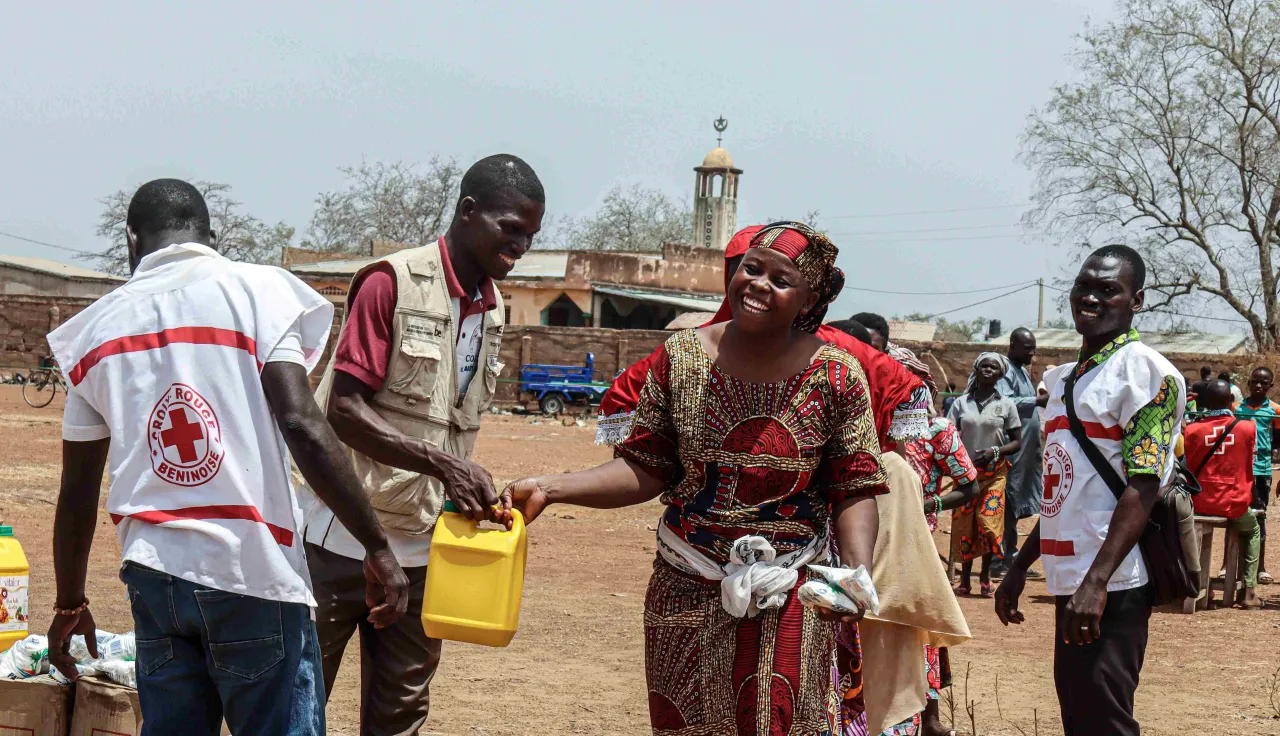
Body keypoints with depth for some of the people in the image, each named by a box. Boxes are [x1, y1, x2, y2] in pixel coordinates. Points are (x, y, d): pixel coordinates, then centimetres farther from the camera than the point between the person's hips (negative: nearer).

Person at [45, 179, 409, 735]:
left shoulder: (99, 325, 12)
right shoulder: (256, 290, 0)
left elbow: (78, 491, 15)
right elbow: (301, 424, -13)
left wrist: (70, 604, 26)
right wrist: (377, 548, -12)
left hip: (153, 576, 4)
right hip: (254, 572, -4)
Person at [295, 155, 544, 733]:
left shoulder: (491, 310, 11)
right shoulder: (393, 283, -11)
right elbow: (345, 409, -16)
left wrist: (472, 489, 3)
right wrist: (442, 463, -25)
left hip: (420, 545, 7)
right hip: (343, 537, -6)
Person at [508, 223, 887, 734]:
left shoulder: (835, 377, -6)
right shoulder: (682, 357, 0)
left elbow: (854, 490, -4)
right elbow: (646, 468, 1)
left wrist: (859, 571, -22)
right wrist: (550, 490, -11)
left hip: (788, 600, -2)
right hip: (687, 593, 2)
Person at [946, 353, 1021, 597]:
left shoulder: (1006, 405, 3)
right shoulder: (961, 403, 5)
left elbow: (1017, 442, 4)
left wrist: (995, 452, -13)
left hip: (994, 473, -1)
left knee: (988, 522, -9)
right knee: (963, 525, -1)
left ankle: (985, 576, 7)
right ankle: (965, 579, 7)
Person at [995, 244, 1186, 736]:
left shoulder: (1145, 371, -9)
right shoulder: (1067, 378, 18)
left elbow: (1142, 487, -17)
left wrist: (1096, 582, -25)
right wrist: (1019, 568, 19)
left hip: (1111, 586, -9)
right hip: (1070, 583, 9)